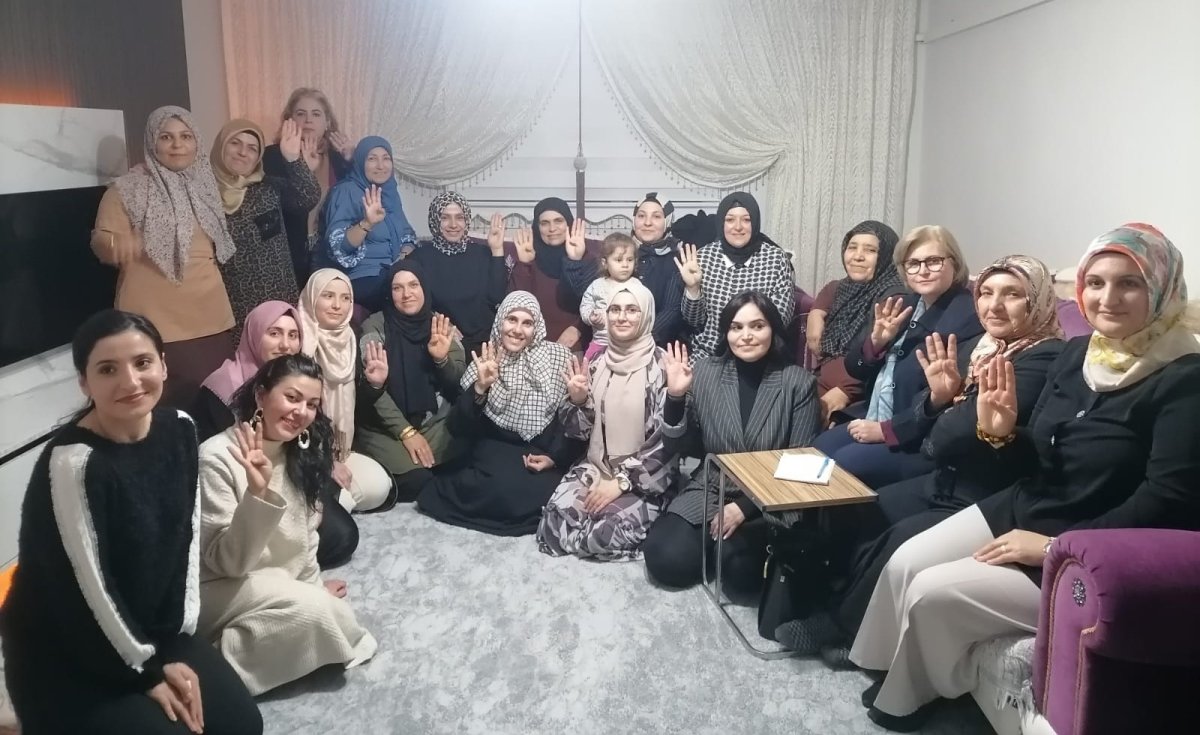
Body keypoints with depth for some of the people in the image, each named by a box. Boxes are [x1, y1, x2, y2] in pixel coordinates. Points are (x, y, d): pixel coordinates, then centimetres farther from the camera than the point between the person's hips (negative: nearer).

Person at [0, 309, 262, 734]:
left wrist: (176, 645, -2)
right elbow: (87, 589, -21)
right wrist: (148, 671, -11)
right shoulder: (72, 461, -27)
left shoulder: (179, 430, -7)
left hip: (153, 629, 6)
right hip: (63, 654, -6)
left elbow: (187, 537, 0)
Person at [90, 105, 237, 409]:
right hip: (156, 322, -5)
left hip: (210, 318, 5)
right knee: (168, 407, -8)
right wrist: (116, 242, -28)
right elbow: (101, 242, -8)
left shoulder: (205, 184, 11)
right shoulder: (127, 189, -3)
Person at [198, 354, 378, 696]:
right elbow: (227, 562, -24)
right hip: (218, 589, -8)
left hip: (277, 584, 8)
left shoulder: (303, 454, 0)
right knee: (313, 611, -27)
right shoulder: (217, 457, -21)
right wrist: (258, 493, -36)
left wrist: (314, 585, 12)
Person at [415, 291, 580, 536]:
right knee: (505, 488, -34)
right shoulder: (485, 362, 0)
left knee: (545, 494, -31)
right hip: (497, 450, -1)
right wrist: (480, 387, -22)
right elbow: (458, 429, -8)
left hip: (545, 453, 1)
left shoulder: (558, 356, -2)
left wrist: (556, 457, -13)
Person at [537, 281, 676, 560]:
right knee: (556, 518, -21)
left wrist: (622, 482, -17)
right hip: (597, 466, 4)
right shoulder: (597, 362, 5)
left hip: (645, 478, -4)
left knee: (609, 530, -28)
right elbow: (580, 431, 7)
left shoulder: (661, 366, -10)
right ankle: (590, 537, 10)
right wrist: (578, 400, -13)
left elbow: (666, 441, -13)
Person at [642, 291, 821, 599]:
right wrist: (675, 397, -16)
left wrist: (744, 507, -15)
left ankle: (732, 545, 8)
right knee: (666, 559, -19)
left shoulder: (799, 382, -7)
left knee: (740, 573, -26)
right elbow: (679, 449, 2)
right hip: (710, 489, 2)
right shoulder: (704, 372, -3)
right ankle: (714, 540, 12)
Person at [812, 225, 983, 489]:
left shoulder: (967, 317, -15)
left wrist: (885, 429, -18)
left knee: (844, 464, -21)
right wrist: (876, 340, -11)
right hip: (873, 420, 8)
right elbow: (855, 369, 9)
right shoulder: (902, 306, 10)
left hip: (925, 442, -8)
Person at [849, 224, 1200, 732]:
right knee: (904, 564, -1)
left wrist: (1057, 545, -23)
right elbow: (1043, 464, 9)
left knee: (933, 593, -14)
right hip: (1022, 509, 7)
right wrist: (1000, 432, -13)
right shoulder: (1077, 353, 3)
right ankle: (894, 672, 25)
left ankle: (913, 694, 17)